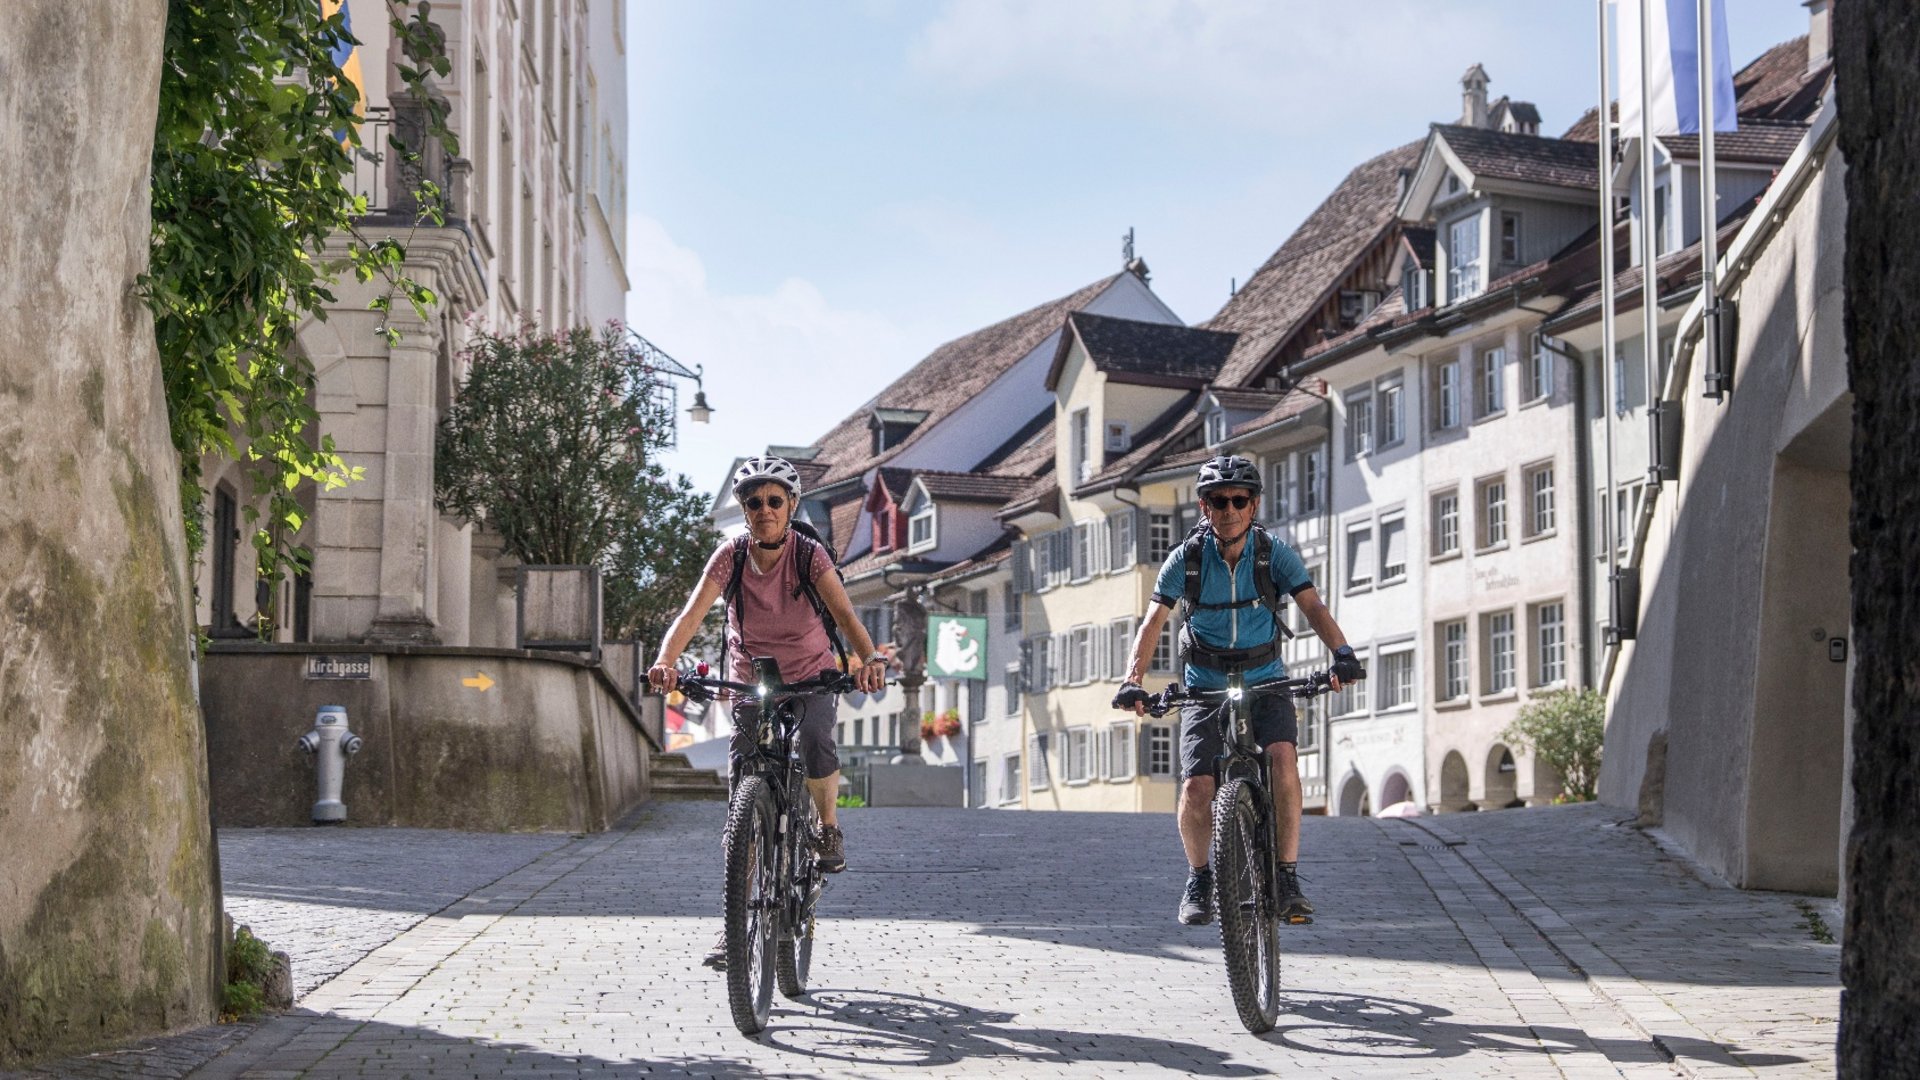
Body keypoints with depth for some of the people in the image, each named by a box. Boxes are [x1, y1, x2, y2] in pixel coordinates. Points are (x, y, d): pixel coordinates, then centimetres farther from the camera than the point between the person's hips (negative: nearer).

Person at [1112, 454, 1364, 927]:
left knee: (1282, 757, -28)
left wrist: (1342, 653, -38)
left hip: (1265, 684, 0)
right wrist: (1133, 680, -31)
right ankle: (1199, 878, 10)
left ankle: (1289, 878, -16)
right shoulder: (1186, 558, -10)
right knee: (1196, 789, -17)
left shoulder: (1275, 552, -10)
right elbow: (1153, 621, -16)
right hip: (1205, 688, 0)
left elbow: (1312, 606, -20)